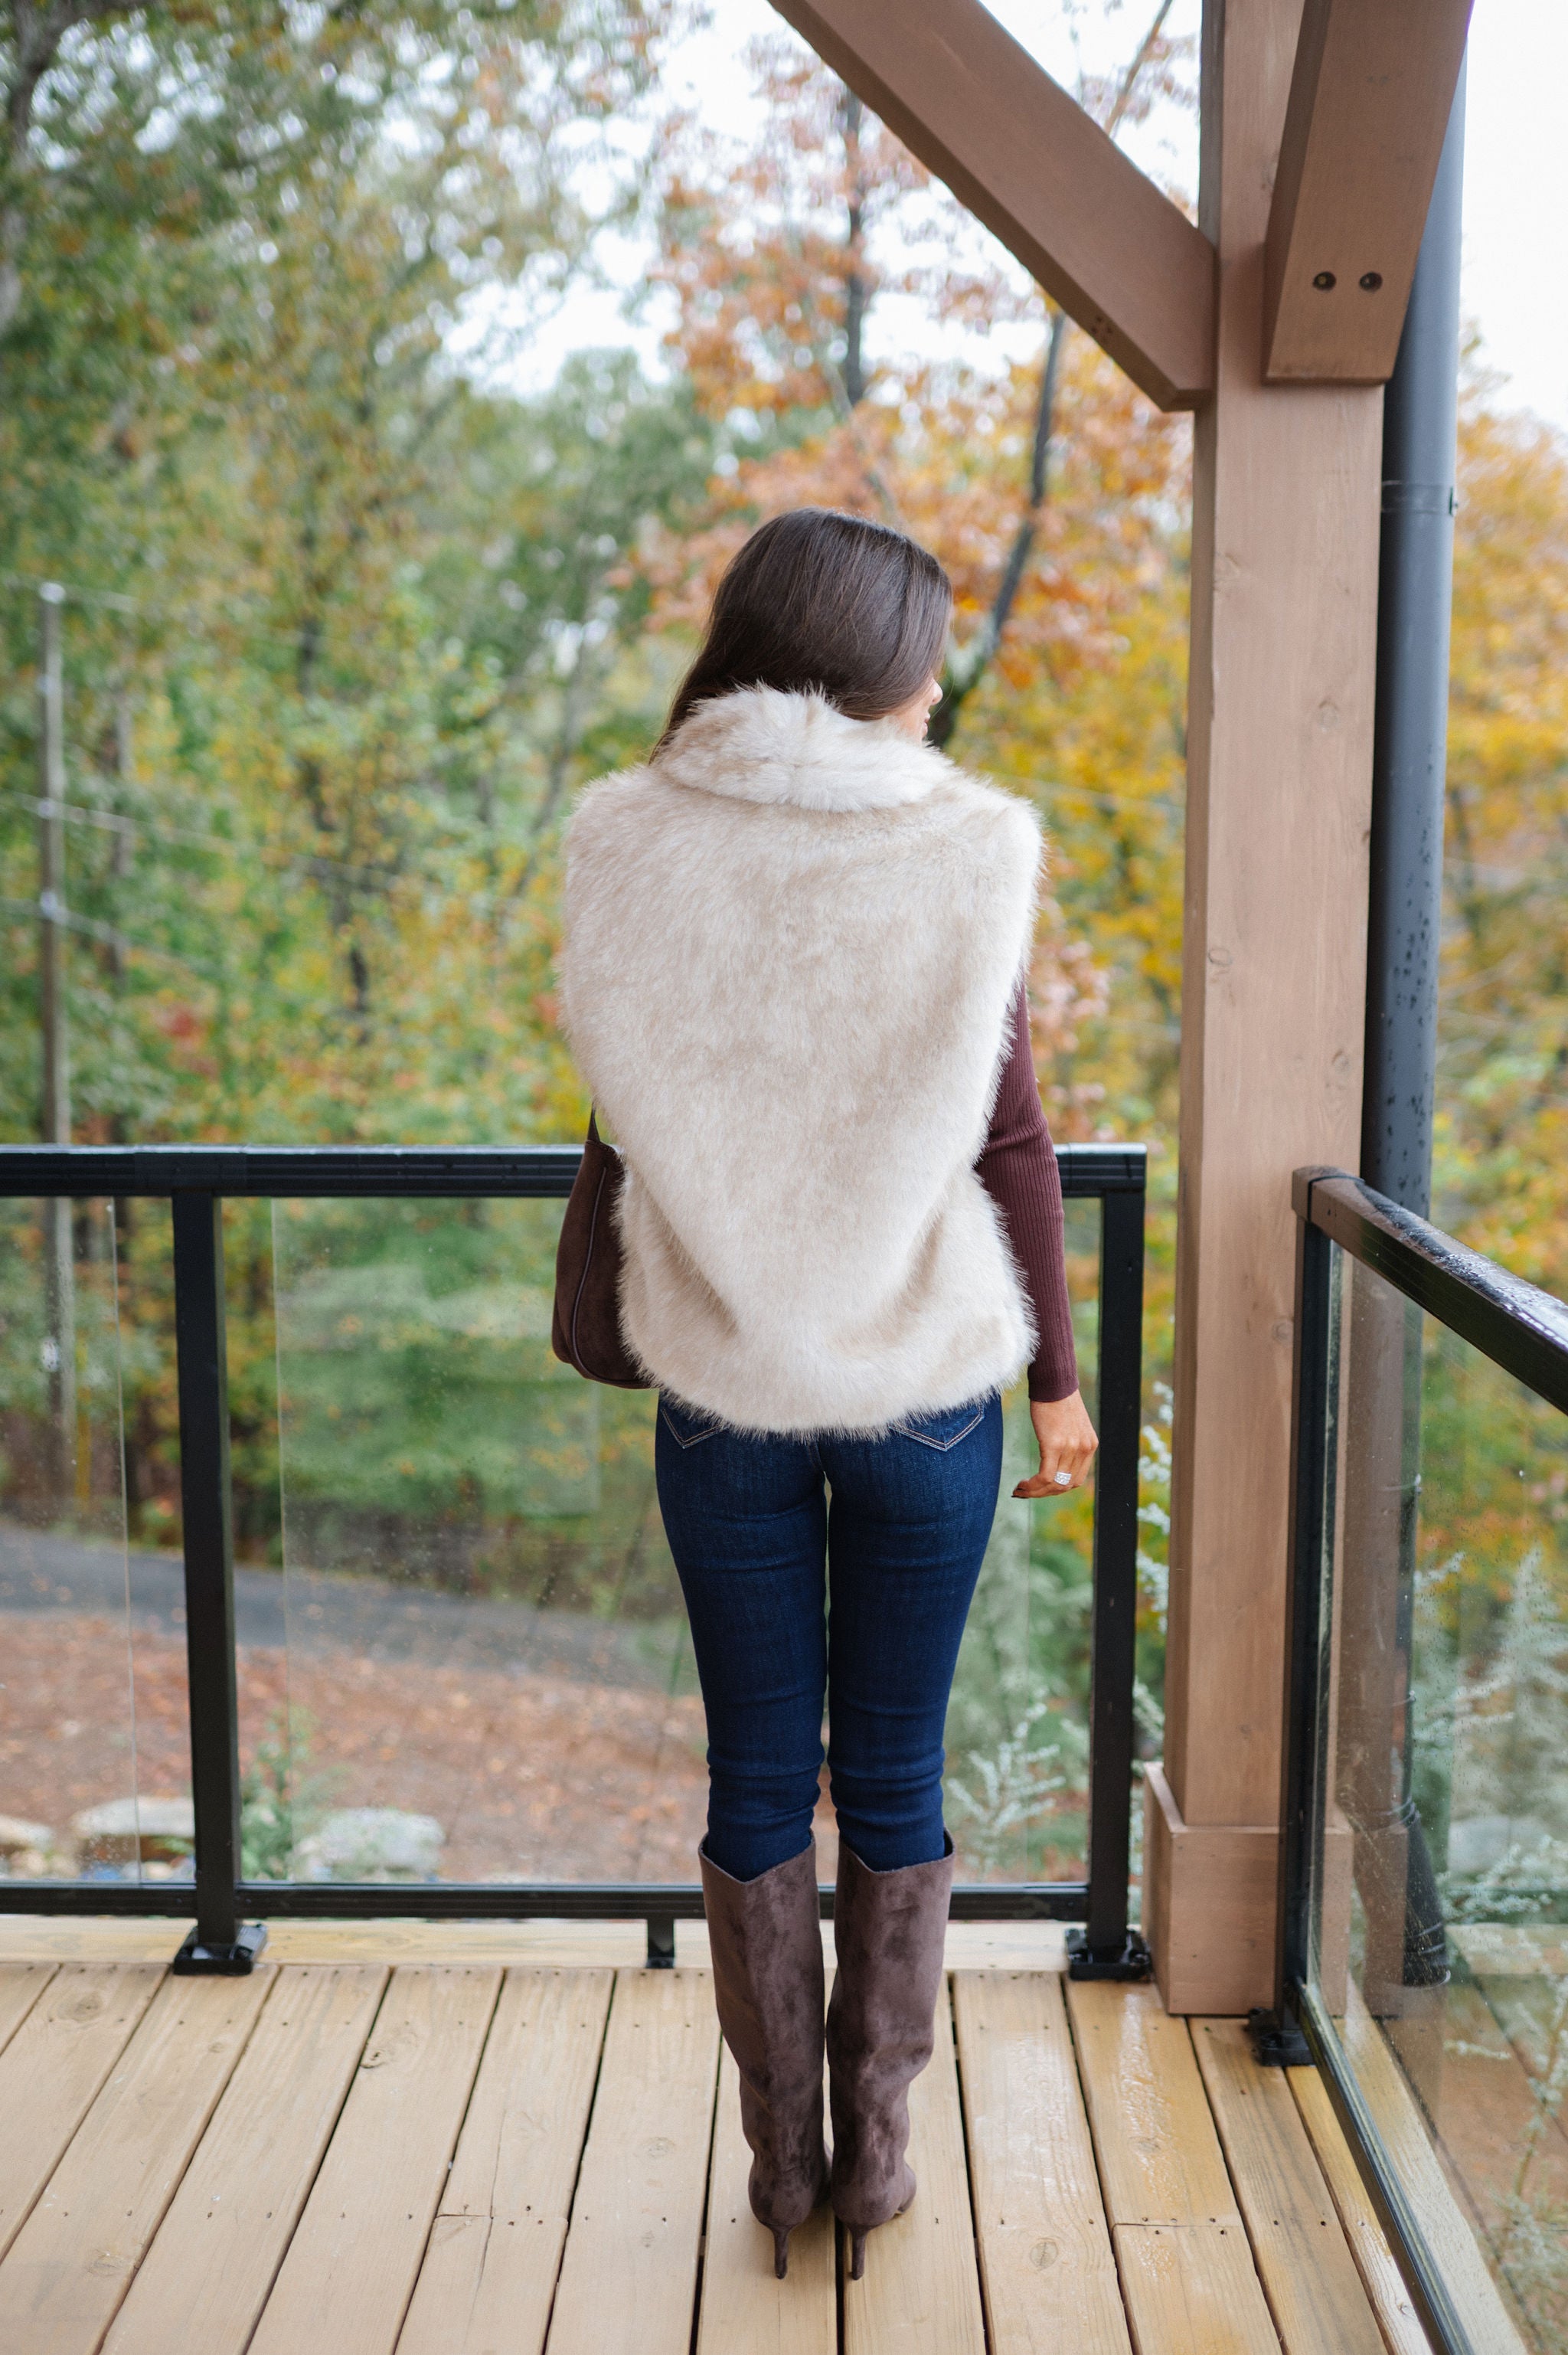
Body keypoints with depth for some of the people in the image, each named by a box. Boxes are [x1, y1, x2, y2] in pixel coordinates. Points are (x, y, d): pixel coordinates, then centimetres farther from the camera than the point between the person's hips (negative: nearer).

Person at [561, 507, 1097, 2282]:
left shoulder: (628, 844, -3)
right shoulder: (966, 850, -9)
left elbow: (626, 1099, 4)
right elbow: (1006, 1143, -6)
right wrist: (1056, 1373, 3)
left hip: (723, 1382, 1)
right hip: (924, 1377, -1)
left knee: (755, 1784, 14)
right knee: (893, 1782, 14)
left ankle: (782, 2155, 25)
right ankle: (875, 2144, 25)